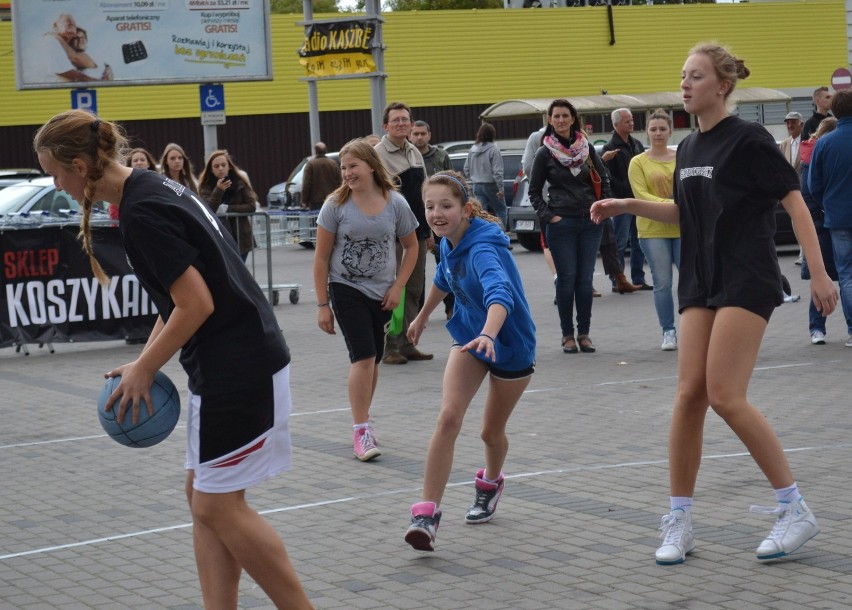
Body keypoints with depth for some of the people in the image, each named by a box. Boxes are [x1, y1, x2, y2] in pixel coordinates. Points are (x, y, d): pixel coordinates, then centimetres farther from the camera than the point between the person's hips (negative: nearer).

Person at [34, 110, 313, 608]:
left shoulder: (143, 213, -19)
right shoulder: (155, 187, 11)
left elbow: (196, 305, -20)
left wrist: (144, 369, -9)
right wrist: (146, 359, 12)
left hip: (238, 370, -10)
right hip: (230, 364, 10)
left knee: (218, 504, -3)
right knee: (204, 496, 11)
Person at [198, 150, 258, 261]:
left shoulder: (240, 182, -3)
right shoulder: (206, 186, -5)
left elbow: (251, 206, -7)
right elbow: (208, 211, -18)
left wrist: (227, 209, -14)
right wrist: (218, 190, -30)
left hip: (240, 239, 1)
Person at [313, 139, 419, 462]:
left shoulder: (395, 203, -4)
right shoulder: (336, 205, -8)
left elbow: (411, 247, 9)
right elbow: (321, 257, -4)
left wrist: (398, 287, -1)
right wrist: (322, 305, -5)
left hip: (382, 293, 3)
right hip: (346, 289, -3)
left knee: (372, 360, 10)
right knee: (363, 356, -14)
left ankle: (362, 420, 28)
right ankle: (361, 431, -10)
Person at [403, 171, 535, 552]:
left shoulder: (482, 247, -32)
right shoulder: (449, 242, -8)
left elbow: (500, 294, -51)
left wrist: (488, 335, -69)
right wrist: (423, 316, 31)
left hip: (509, 344, -5)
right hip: (468, 335, 5)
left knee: (491, 431, 11)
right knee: (449, 417, -16)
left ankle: (490, 484, 46)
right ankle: (427, 513, -18)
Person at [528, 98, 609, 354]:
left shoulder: (587, 148, 7)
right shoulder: (545, 153, 0)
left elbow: (604, 179, 17)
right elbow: (534, 191, 6)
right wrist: (548, 216, -4)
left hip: (590, 222, 2)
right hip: (561, 225, -2)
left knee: (585, 280, 2)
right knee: (567, 280, -3)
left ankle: (584, 333, 9)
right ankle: (568, 335, 4)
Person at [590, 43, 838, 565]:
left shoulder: (748, 139, -9)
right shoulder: (689, 148, 14)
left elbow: (794, 202, -10)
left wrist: (818, 272, -16)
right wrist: (627, 205, 13)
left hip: (747, 281, -7)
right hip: (702, 283, 7)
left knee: (726, 397, -14)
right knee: (689, 396, 0)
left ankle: (797, 511, -3)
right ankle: (679, 523, 7)